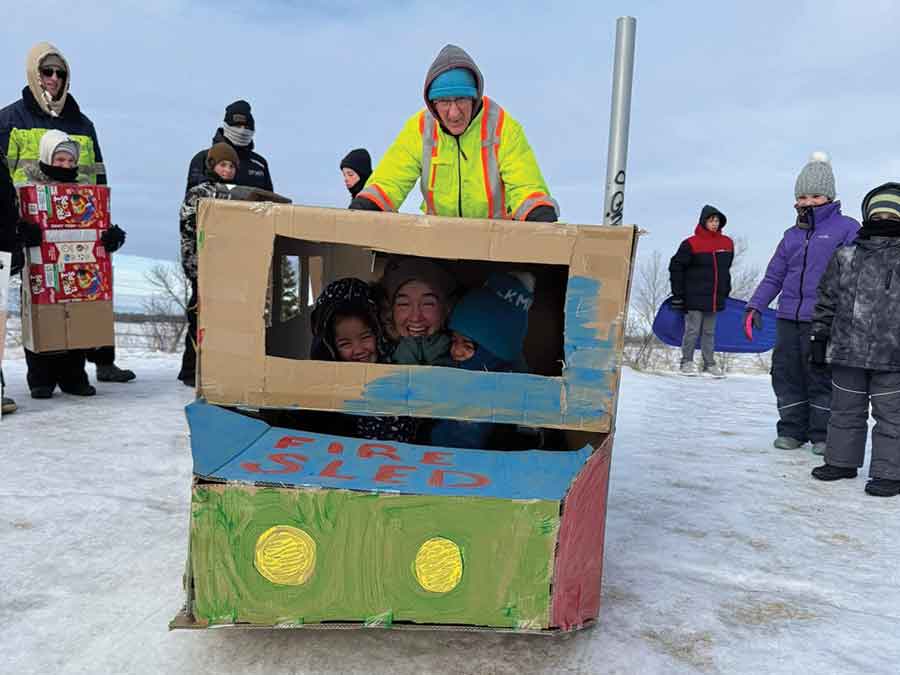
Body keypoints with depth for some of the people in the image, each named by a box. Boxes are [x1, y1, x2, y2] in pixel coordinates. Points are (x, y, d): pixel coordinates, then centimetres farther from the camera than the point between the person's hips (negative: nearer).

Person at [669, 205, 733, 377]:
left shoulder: (727, 243, 8)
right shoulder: (691, 244, -8)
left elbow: (725, 269, 19)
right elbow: (676, 267, -5)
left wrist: (725, 291, 16)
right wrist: (678, 294, -7)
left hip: (715, 297, 5)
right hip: (695, 297, -5)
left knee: (709, 331, 12)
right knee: (692, 330, 0)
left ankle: (709, 363, 19)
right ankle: (687, 362, 11)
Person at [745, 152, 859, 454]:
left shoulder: (846, 228, 2)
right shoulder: (792, 235, 17)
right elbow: (773, 276, 18)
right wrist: (755, 306, 6)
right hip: (788, 318, 5)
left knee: (821, 377, 0)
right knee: (786, 374, 7)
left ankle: (822, 434, 14)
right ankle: (792, 430, 19)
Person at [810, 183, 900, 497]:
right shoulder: (845, 257, 7)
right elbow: (827, 300, 10)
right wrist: (820, 336, 8)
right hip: (847, 352, 3)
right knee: (845, 410, 14)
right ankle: (842, 460, 28)